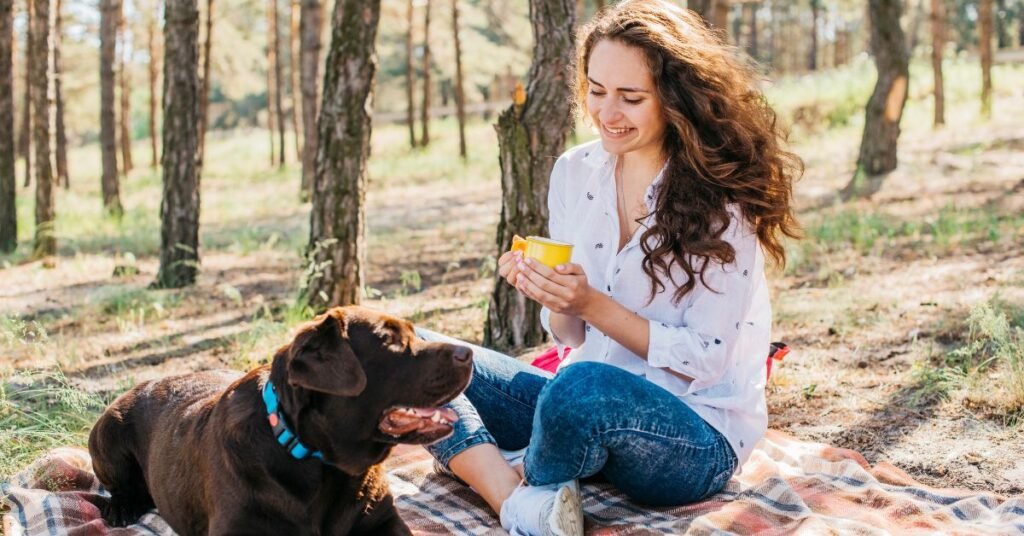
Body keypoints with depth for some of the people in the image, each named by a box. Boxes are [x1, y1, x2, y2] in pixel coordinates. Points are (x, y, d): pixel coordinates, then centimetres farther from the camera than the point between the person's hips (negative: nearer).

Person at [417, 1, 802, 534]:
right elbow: (571, 335, 8)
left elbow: (708, 359, -13)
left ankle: (526, 480, -6)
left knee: (582, 386, -38)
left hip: (697, 439, -6)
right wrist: (554, 300, -15)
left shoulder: (721, 200, -13)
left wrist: (594, 305, -22)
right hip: (590, 408, 6)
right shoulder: (574, 172, 2)